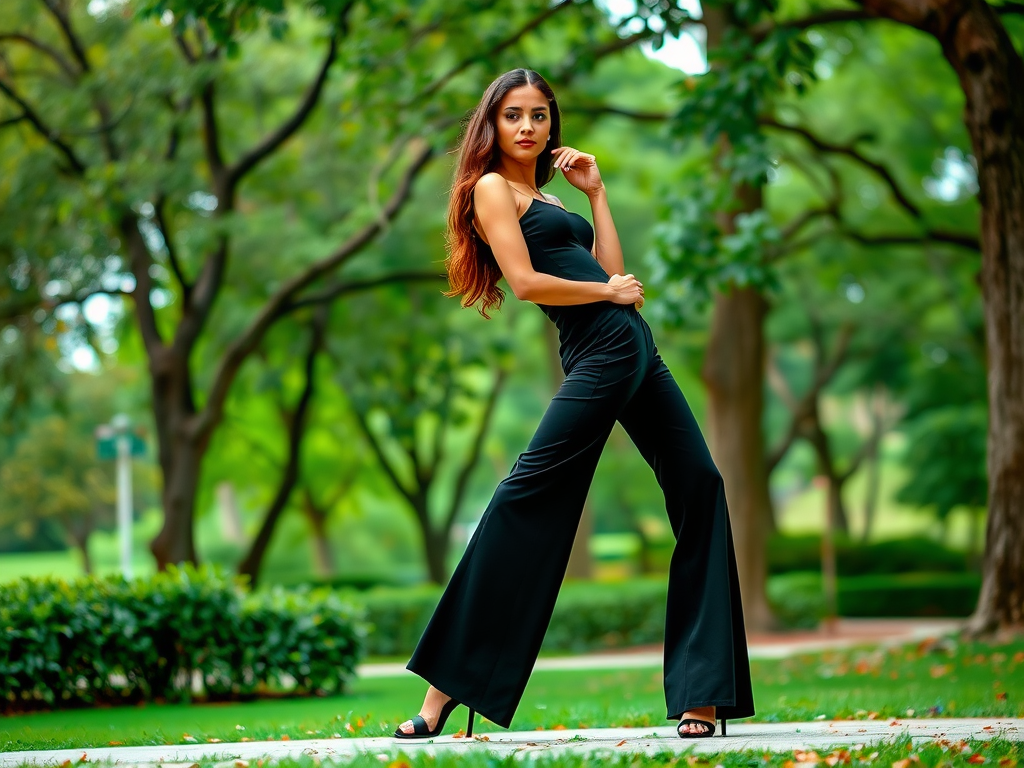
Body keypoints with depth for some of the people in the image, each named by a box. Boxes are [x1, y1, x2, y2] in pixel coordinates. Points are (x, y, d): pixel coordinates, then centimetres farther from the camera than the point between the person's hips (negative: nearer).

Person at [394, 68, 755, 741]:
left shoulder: (547, 198, 25)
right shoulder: (491, 188, 2)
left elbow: (610, 269, 13)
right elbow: (527, 282, -12)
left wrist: (596, 191, 17)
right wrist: (611, 293, -4)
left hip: (635, 349, 9)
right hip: (600, 350, -9)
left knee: (700, 485, 3)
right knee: (528, 496, -17)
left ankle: (702, 694, 3)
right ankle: (446, 692, -15)